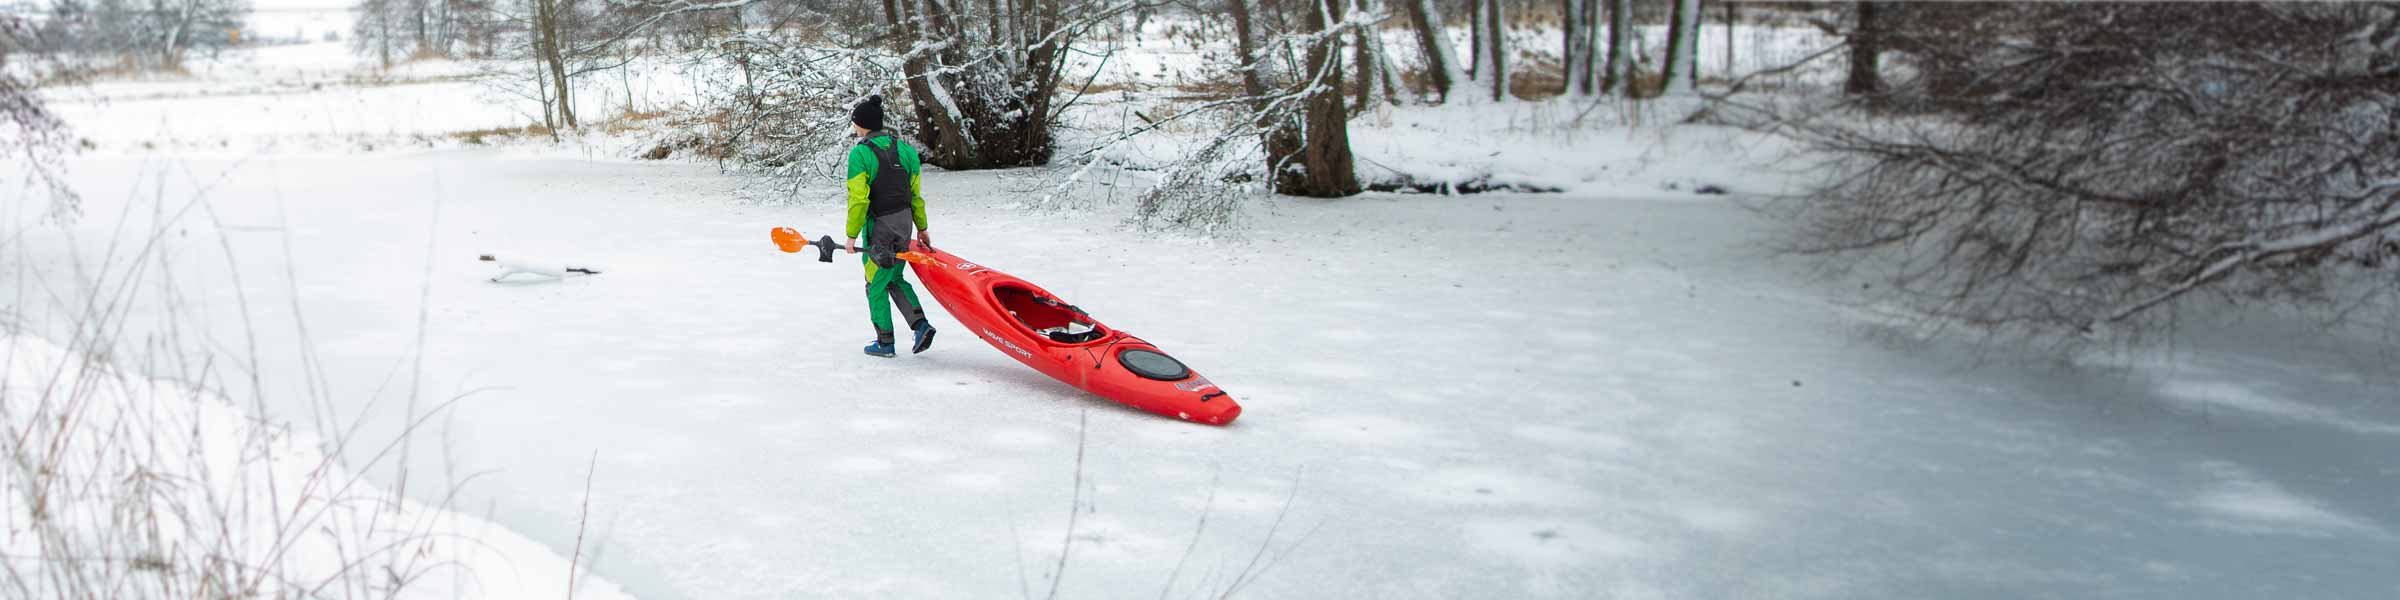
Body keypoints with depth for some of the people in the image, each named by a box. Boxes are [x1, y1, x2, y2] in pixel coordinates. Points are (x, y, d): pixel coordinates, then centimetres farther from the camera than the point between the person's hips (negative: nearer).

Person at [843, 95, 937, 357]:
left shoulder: (861, 153, -15)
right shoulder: (904, 149, 4)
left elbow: (858, 199, -17)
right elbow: (916, 193, 9)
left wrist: (852, 235, -9)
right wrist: (922, 227, 19)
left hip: (879, 227, -6)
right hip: (904, 222, 6)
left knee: (876, 285, 8)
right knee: (895, 278, 21)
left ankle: (885, 343, 14)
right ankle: (921, 324, 6)